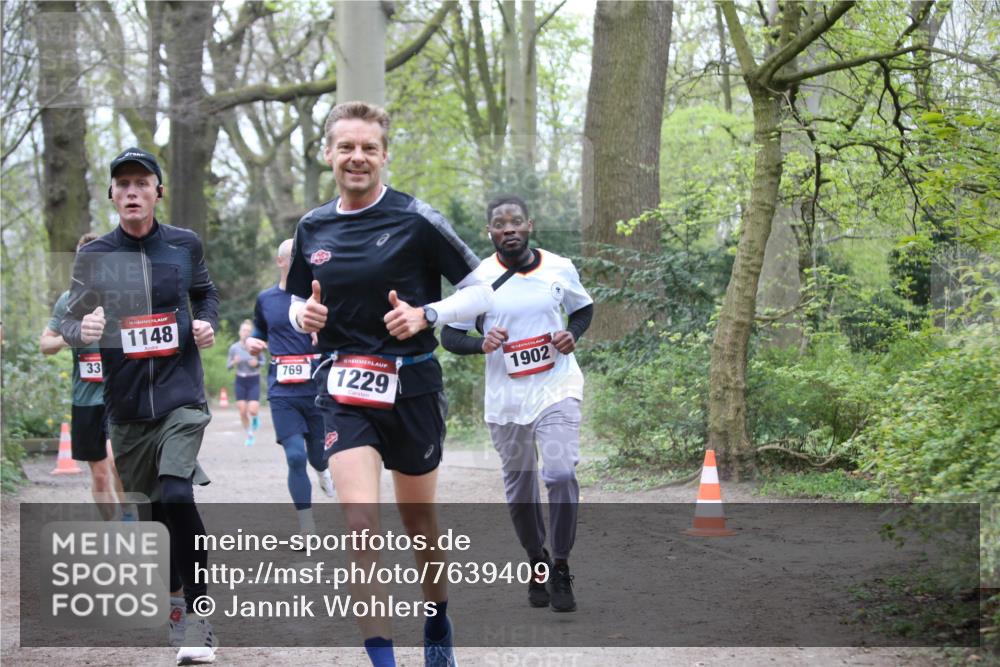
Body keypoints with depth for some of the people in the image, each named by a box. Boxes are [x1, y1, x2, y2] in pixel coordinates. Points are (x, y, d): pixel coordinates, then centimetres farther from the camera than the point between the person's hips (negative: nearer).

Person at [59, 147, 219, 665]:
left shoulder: (185, 245, 3)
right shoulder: (94, 256, 1)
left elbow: (206, 293, 20)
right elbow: (68, 322, 1)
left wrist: (207, 323, -1)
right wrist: (82, 330, -22)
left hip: (181, 394, -2)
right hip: (126, 403, 2)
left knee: (177, 495, -20)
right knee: (150, 509, 10)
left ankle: (199, 618, -10)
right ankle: (175, 595, 37)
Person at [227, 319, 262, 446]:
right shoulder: (234, 347, -4)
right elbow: (228, 366, 2)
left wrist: (257, 363, -17)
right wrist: (234, 362, -20)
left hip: (254, 380, -2)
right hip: (240, 381, 2)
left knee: (252, 410, -13)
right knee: (242, 411, 0)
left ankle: (255, 417, 24)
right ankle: (249, 435, 20)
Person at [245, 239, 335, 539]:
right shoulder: (265, 299, 7)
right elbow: (260, 329, 25)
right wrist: (252, 341, 2)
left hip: (319, 388, 0)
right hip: (282, 392, 0)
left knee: (318, 455, 10)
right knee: (295, 457, -10)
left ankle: (323, 471, 51)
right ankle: (307, 530, 0)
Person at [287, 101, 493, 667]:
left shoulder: (416, 219, -8)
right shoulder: (313, 228, 5)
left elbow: (483, 291, -5)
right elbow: (299, 301, 19)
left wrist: (425, 315, -20)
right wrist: (303, 315, -4)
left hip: (411, 387, -2)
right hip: (344, 392, 2)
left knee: (420, 523, 15)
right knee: (361, 524, -15)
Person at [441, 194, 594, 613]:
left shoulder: (560, 268, 0)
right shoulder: (478, 278, -4)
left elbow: (584, 308, 17)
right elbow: (448, 335, 1)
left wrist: (572, 334, -4)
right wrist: (482, 344, -19)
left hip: (557, 388, -1)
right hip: (505, 398, 1)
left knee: (561, 473, -18)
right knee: (519, 488, 10)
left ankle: (561, 571, -4)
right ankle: (536, 563, 32)